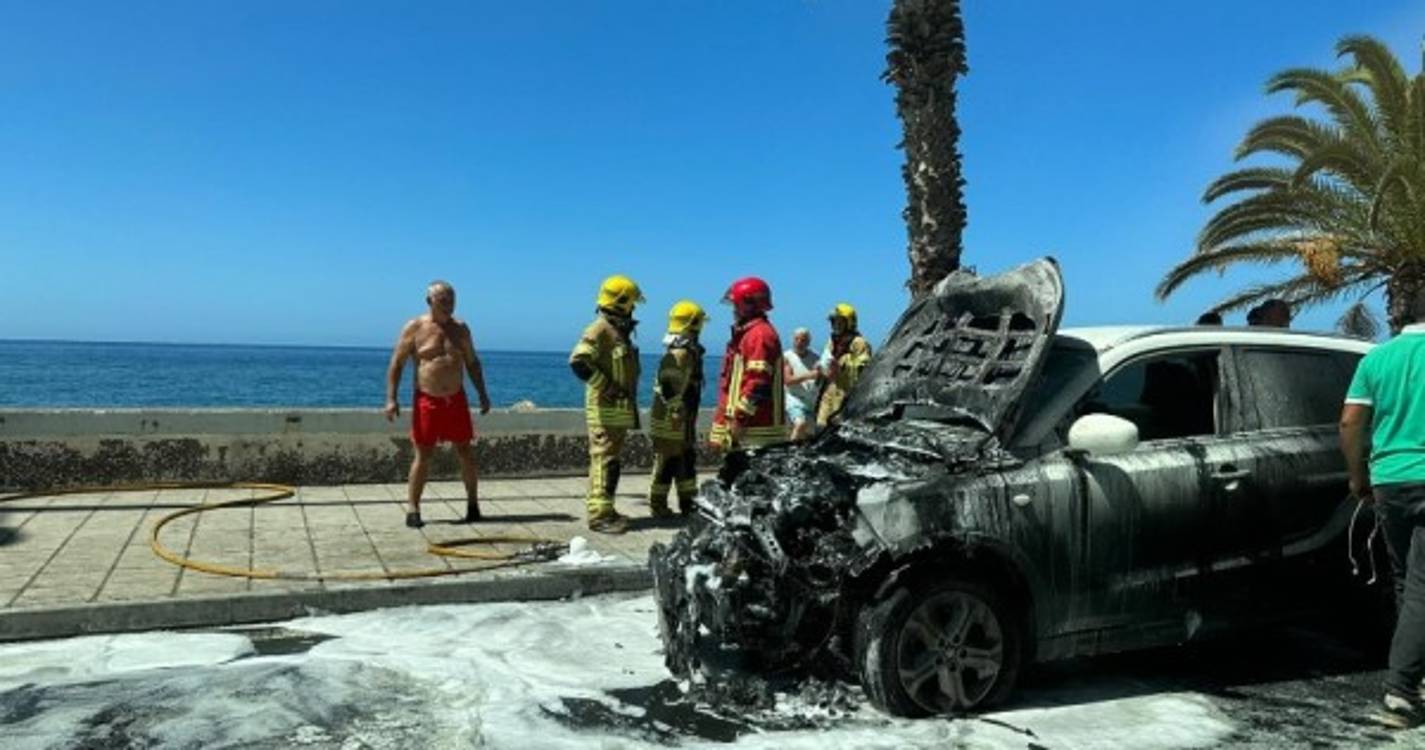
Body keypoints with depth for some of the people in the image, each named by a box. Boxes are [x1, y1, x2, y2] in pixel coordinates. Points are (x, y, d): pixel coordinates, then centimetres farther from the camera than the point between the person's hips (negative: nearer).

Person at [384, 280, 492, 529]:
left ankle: (473, 503, 18)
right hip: (427, 400, -3)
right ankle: (412, 509, 6)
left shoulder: (460, 328, 8)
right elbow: (396, 364, -2)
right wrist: (391, 398, -9)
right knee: (423, 456, -1)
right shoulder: (415, 328, -2)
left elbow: (472, 363, 15)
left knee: (465, 453, 5)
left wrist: (482, 394, 10)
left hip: (456, 400, 3)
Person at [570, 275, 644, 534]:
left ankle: (605, 510, 21)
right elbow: (578, 361, -24)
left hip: (620, 408, 10)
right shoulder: (599, 330, -13)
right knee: (604, 459, -10)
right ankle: (599, 514, -8)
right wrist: (607, 387, -22)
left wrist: (631, 406, 24)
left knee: (612, 460, 13)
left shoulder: (620, 331, 18)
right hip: (605, 408, -10)